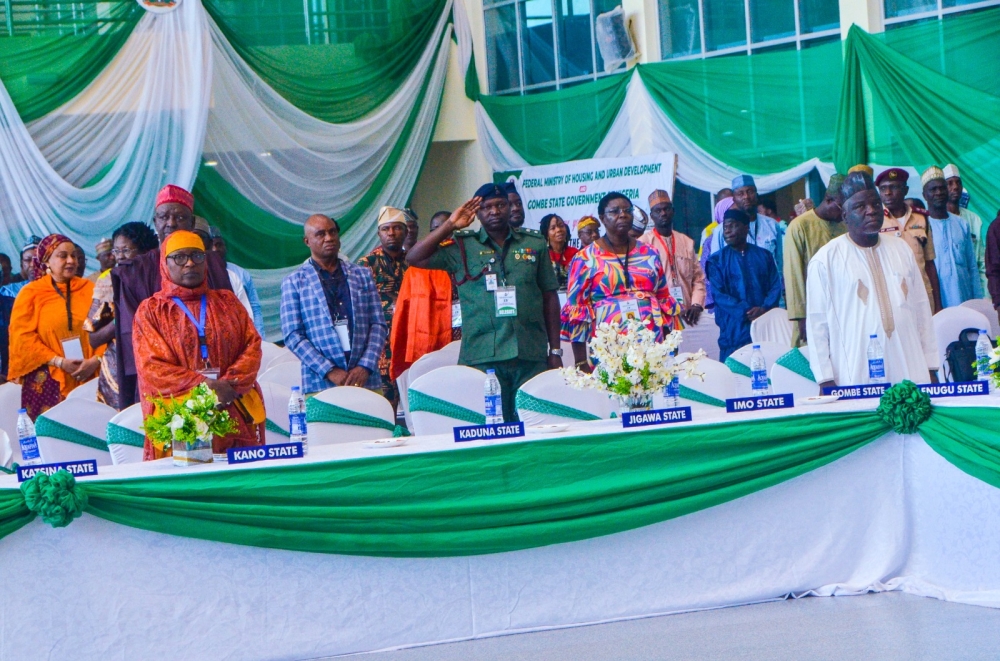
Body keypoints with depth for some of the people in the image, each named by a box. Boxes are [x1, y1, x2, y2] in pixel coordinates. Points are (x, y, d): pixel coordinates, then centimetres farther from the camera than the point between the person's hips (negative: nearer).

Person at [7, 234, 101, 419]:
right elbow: (23, 336, -4)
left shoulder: (88, 289, 11)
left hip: (88, 377, 2)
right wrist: (58, 361, -12)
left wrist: (95, 360, -10)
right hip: (48, 380, -2)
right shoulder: (30, 293, 3)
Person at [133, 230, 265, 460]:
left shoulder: (227, 301, 16)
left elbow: (252, 346, 6)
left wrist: (231, 385, -12)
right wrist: (205, 387, -15)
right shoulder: (150, 311, 7)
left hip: (237, 415, 3)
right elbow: (152, 369, -4)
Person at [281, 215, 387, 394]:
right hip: (320, 384, -2)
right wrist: (330, 371, -10)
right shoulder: (294, 282, 8)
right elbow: (292, 336, 0)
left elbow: (379, 325, 11)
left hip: (366, 381, 2)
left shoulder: (362, 275, 16)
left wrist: (365, 366, -5)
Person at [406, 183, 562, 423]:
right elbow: (414, 259, -1)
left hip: (531, 356, 1)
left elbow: (549, 297, 13)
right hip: (482, 357, -1)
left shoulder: (534, 244, 11)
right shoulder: (463, 247, 7)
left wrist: (555, 350, 9)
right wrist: (451, 225, -2)